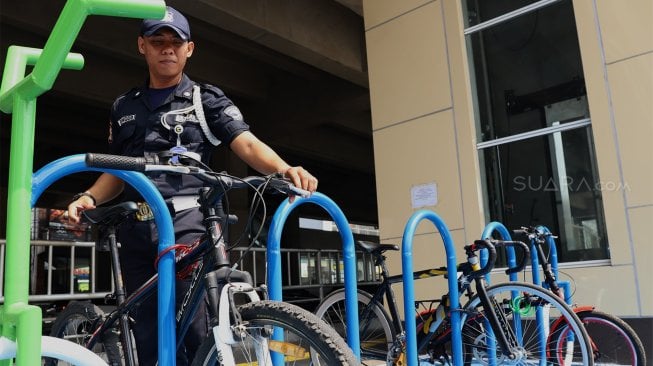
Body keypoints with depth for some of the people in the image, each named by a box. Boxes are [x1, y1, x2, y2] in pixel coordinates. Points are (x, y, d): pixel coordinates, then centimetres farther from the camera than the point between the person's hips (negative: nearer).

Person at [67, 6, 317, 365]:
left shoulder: (207, 99, 7)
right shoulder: (124, 107, 19)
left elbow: (248, 144, -7)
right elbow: (117, 172, 22)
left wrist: (285, 170, -26)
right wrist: (88, 197, 1)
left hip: (189, 224, -4)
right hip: (137, 231, 4)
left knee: (200, 332, -11)